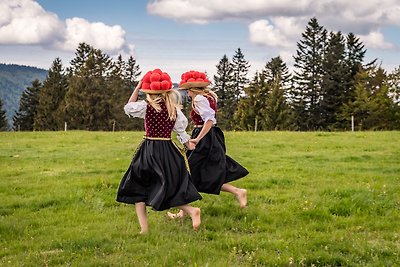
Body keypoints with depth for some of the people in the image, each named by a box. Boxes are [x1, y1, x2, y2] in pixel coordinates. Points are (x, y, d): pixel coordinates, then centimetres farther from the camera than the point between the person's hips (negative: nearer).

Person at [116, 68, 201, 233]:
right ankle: (191, 211, -12)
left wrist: (137, 89, 12)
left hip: (149, 150, -4)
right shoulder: (174, 109, 2)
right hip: (169, 151, 4)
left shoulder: (146, 106, -9)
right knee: (170, 189, 13)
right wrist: (188, 144, 24)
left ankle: (144, 228, 2)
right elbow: (182, 131, 8)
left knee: (137, 189, 9)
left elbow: (128, 107, 7)